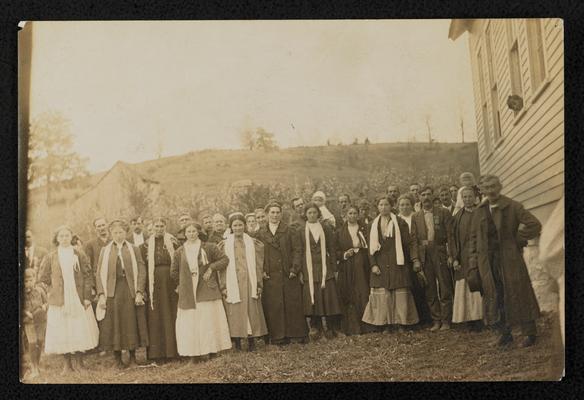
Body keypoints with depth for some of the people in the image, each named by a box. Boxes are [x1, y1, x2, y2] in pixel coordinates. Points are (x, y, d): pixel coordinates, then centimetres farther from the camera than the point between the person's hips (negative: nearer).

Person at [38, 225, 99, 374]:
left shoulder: (80, 256, 3)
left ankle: (79, 362, 15)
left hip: (79, 300, 0)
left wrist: (87, 297, -6)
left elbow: (88, 277, 1)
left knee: (80, 330, 2)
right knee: (62, 332, 0)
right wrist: (56, 285, 6)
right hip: (59, 300, 0)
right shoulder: (50, 257, 4)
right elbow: (43, 277, 10)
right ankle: (67, 364, 11)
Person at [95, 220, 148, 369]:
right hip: (112, 292, 0)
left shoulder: (134, 249, 7)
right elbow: (99, 274, 4)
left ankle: (133, 358, 12)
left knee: (131, 323, 2)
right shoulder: (105, 251, 9)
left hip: (130, 292, 0)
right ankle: (118, 360, 8)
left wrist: (139, 292, -9)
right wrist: (101, 294, -7)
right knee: (114, 325, 0)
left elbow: (141, 271, 1)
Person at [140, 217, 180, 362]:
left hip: (170, 283, -1)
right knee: (155, 317, 2)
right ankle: (157, 352, 6)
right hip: (154, 283, 1)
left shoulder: (173, 242, 4)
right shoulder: (147, 244, 6)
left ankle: (172, 350, 9)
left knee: (171, 316, 2)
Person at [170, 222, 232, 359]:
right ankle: (192, 355, 3)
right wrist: (182, 283, 11)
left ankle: (212, 352, 6)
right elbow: (174, 272, 13)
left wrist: (211, 268, -7)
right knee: (189, 322, -1)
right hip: (188, 293, 1)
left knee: (209, 321, -2)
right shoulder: (180, 252, 7)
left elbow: (224, 259, 3)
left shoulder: (209, 247, 3)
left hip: (207, 290, -1)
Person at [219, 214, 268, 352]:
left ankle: (251, 340, 8)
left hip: (249, 282, 1)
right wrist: (223, 286, -5)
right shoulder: (225, 245, 5)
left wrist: (259, 284, 0)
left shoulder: (253, 243, 8)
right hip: (233, 284, -1)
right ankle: (237, 341, 5)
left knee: (251, 310, 1)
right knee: (235, 312, -1)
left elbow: (258, 265, 6)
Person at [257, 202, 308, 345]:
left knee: (293, 304, 2)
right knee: (273, 306, 0)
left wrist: (294, 268, -9)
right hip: (270, 276, 1)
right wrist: (262, 271, -4)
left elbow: (296, 250, 2)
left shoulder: (289, 231, 7)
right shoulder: (261, 234, 9)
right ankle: (278, 335, 7)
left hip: (289, 274, 0)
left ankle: (298, 333, 11)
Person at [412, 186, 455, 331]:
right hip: (425, 256, 2)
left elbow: (450, 235, -1)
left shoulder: (443, 213, 4)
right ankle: (436, 321, 13)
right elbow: (413, 239, 7)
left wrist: (450, 255, -10)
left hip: (440, 253, -2)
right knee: (430, 291, 5)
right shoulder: (415, 217, 11)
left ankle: (446, 321, 6)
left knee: (445, 289, -1)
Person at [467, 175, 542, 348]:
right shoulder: (480, 211, 7)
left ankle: (529, 333, 12)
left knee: (517, 294, 1)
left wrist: (518, 240, -9)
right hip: (488, 261, 4)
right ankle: (505, 333, 19)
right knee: (495, 297, 6)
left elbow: (535, 224, -10)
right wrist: (473, 265, 4)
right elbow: (474, 237, 9)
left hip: (509, 258, -4)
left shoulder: (512, 207, -6)